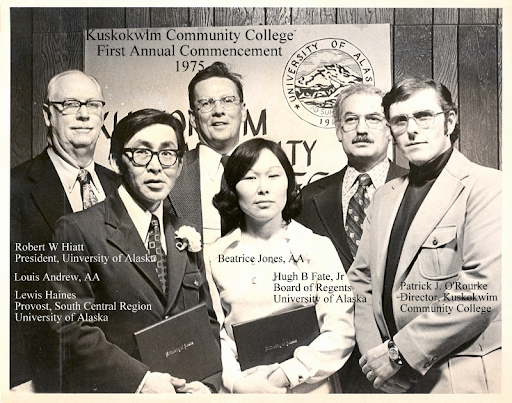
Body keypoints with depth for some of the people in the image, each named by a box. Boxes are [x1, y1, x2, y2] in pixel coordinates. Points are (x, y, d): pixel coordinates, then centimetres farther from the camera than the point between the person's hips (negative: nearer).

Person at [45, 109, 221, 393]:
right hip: (112, 390, -3)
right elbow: (72, 327, -9)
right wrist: (141, 379, -15)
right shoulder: (78, 230, -4)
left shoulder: (186, 237, 12)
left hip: (183, 389, 4)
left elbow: (209, 323, 13)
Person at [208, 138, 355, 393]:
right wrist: (237, 382, -12)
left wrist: (284, 378, -14)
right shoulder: (216, 256, 1)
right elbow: (214, 333, 2)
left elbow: (341, 331, -8)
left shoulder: (318, 247, -4)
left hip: (307, 389, -1)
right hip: (239, 389, 1)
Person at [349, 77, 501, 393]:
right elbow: (361, 280, 8)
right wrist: (373, 351, -7)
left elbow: (484, 289, -21)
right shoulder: (385, 197, 10)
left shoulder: (489, 186, -10)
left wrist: (399, 352, -19)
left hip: (465, 379, -5)